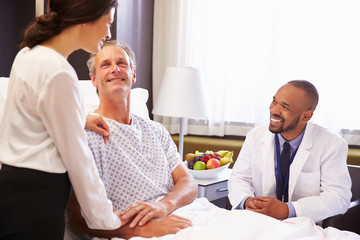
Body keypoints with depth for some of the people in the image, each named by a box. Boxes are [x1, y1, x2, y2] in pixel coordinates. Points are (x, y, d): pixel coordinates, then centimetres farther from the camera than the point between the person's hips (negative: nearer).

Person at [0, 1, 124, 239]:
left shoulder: (28, 54, 8)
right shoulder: (58, 74, -21)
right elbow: (77, 157, -17)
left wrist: (82, 117, 23)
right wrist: (106, 218, -7)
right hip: (33, 197, -9)